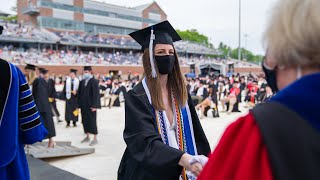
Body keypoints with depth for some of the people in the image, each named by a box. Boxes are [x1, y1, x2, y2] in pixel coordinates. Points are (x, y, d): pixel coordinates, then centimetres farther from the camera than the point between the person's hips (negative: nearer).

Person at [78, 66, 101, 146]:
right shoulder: (82, 82, 9)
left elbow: (96, 94, -13)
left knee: (92, 121, -2)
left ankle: (95, 138, 5)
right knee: (85, 121, 11)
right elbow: (79, 93, 13)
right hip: (83, 105, 6)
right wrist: (79, 104, 8)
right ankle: (87, 136, 23)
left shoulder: (94, 81, -10)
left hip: (90, 105, -6)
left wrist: (94, 105, -17)